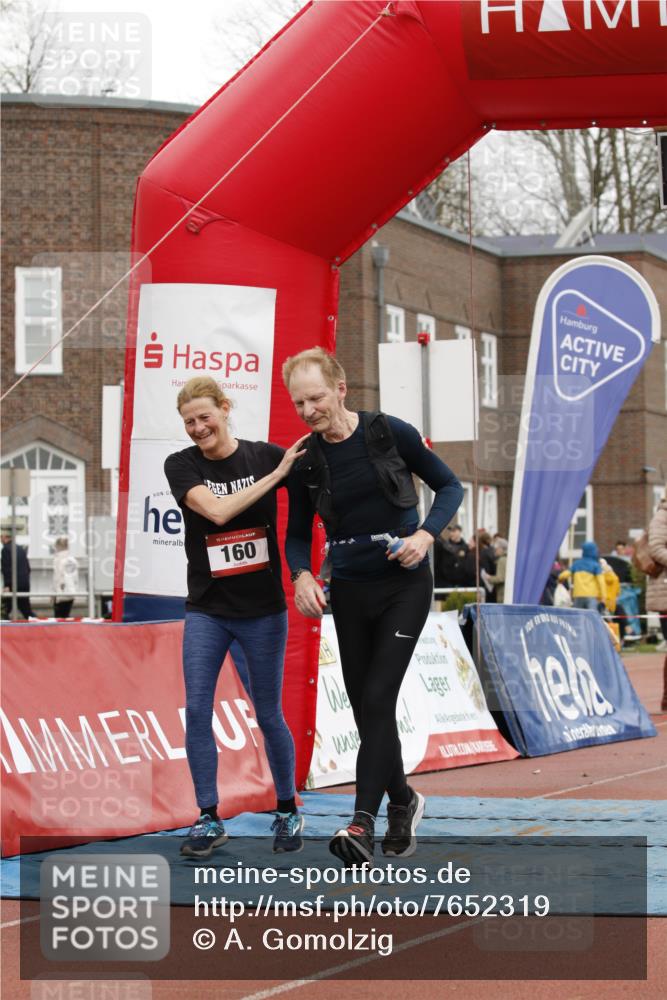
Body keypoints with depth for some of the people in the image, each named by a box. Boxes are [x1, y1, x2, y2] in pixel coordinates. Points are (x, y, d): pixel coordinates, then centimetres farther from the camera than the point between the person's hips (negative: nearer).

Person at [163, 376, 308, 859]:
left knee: (269, 715, 5)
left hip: (264, 609, -1)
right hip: (207, 610, 1)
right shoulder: (181, 465, -5)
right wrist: (276, 474, -23)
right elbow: (217, 510, -20)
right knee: (196, 711, -7)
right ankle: (209, 819, 3)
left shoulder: (265, 455, -3)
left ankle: (288, 813, 21)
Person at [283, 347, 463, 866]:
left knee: (378, 698, -15)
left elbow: (449, 485, 1)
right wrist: (302, 575, -11)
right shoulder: (305, 461, -1)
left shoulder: (390, 433, -9)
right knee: (364, 705, 6)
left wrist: (426, 534, -16)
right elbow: (298, 532, 10)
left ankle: (363, 823, -20)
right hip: (349, 590, 4)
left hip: (404, 584, -4)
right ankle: (403, 802, 28)